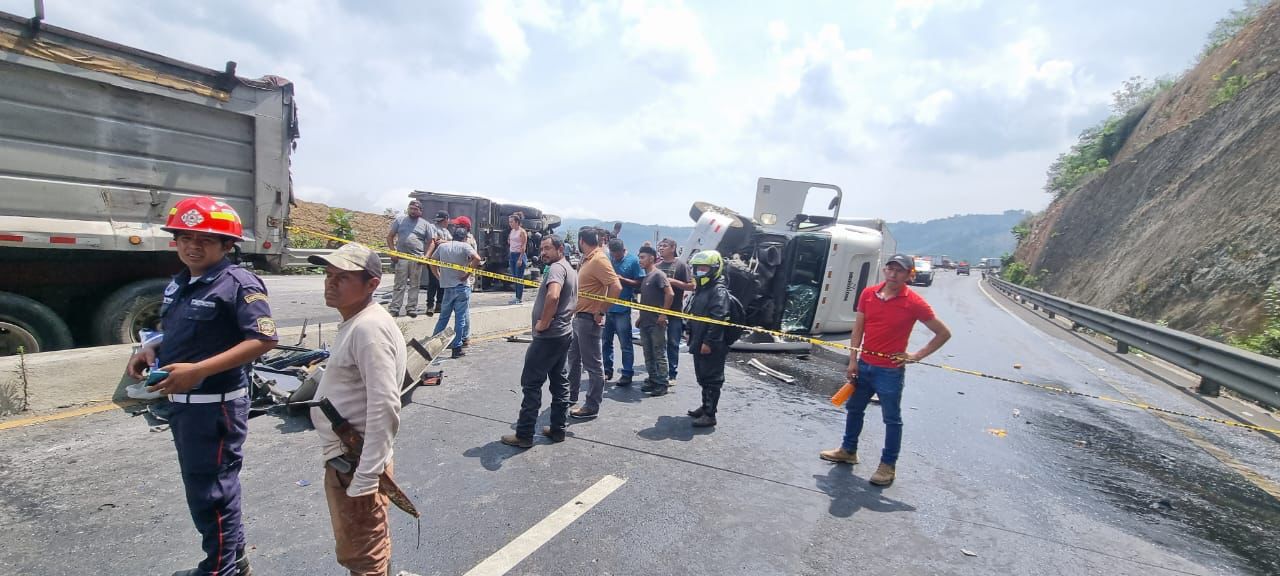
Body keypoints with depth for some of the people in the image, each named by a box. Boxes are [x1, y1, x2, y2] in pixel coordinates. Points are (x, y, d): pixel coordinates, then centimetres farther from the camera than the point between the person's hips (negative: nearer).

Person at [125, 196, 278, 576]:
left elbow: (264, 339, -26)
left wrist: (200, 370, -29)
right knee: (200, 486, 21)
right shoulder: (178, 284, 11)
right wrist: (151, 351, 1)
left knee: (210, 491, 3)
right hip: (180, 402, 10)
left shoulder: (238, 283, -18)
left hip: (217, 405, -10)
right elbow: (175, 332, 23)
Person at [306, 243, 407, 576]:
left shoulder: (369, 328, -24)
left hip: (354, 464, -9)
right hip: (344, 458, 9)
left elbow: (384, 408, -29)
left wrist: (364, 480, -27)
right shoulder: (355, 323, 9)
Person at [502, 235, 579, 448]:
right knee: (559, 380, 13)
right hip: (563, 333, 10)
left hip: (548, 336, -10)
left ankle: (524, 434, 5)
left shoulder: (556, 268, -15)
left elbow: (553, 296, -34)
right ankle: (558, 429, 20)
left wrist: (543, 322, -23)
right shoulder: (570, 269, 16)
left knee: (531, 383, -2)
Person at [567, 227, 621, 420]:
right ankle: (571, 395, 36)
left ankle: (592, 407, 10)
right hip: (577, 317, 10)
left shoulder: (599, 260, -17)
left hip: (588, 320, -10)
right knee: (573, 359, 21)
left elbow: (616, 287, -27)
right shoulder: (587, 260, 12)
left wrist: (600, 311, -20)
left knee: (592, 365, 0)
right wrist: (575, 311, 13)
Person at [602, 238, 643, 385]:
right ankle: (607, 370, 27)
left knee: (625, 344, 2)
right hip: (605, 307, 5)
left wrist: (622, 279, -19)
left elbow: (640, 283, -8)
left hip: (622, 308, -5)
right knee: (605, 341, 14)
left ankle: (627, 374, 12)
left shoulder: (633, 261, -6)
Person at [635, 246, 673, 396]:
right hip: (645, 322, 9)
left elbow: (670, 294, -19)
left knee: (659, 354, -2)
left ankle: (662, 384, 4)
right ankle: (652, 380, 23)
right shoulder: (645, 276, 16)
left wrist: (663, 314, -18)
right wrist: (641, 317, 17)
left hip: (656, 323, -9)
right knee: (648, 354, 13)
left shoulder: (658, 274, -10)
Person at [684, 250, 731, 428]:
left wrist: (708, 342, -24)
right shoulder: (700, 289, 16)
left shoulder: (719, 290, -15)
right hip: (699, 343, 10)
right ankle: (706, 405, 32)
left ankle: (710, 414, 4)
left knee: (711, 378, -2)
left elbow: (717, 319, -22)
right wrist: (691, 335, 21)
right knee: (702, 377, 19)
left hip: (712, 346, -10)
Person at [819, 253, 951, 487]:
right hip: (864, 365, 5)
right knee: (854, 408, 18)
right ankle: (848, 450, 37)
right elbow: (858, 329, 4)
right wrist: (853, 361, 1)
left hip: (890, 371, -5)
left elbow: (944, 333, -4)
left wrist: (917, 355, -8)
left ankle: (888, 465, 23)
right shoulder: (868, 294, 0)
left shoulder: (914, 303, -12)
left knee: (892, 419, 8)